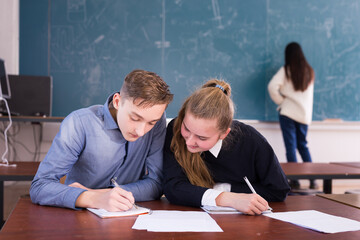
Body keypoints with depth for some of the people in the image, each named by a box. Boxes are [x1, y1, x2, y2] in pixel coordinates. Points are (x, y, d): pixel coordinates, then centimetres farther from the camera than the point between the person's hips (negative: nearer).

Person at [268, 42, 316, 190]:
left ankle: (294, 180, -3)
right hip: (305, 114, 5)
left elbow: (272, 86, -17)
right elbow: (309, 93, 14)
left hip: (288, 112, -4)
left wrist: (280, 101, -4)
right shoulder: (309, 71, 8)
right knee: (303, 145, 15)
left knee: (291, 146, -1)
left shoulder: (286, 70, -6)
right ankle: (313, 179, 12)